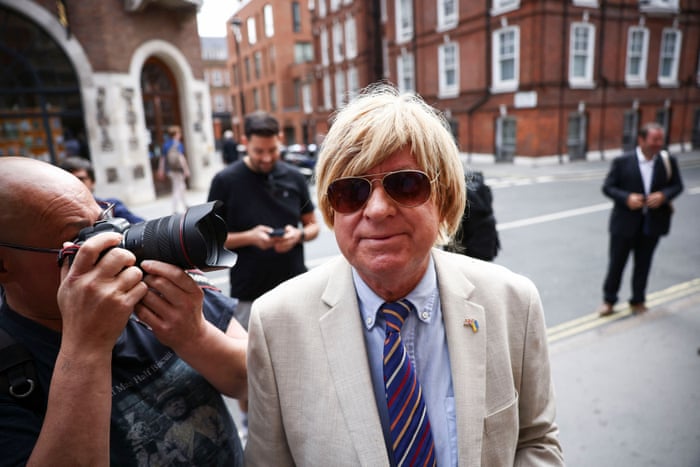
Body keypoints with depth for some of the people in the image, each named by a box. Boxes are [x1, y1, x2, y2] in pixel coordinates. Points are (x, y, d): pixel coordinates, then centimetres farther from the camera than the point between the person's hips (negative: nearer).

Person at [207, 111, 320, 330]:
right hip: (249, 295, -2)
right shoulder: (225, 181, -5)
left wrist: (299, 235, -12)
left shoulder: (294, 177, 3)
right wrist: (249, 237, -18)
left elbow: (313, 225, 11)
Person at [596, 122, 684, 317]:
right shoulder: (622, 162, -9)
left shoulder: (668, 161, 0)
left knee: (643, 264, 14)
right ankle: (609, 301, 22)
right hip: (625, 222, -3)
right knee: (616, 262, 7)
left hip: (652, 222, 3)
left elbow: (677, 185, 6)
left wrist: (663, 195, -15)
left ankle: (638, 301, 31)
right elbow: (607, 187, -7)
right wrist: (626, 198, -23)